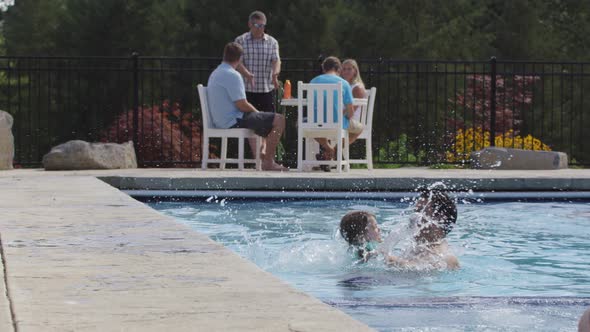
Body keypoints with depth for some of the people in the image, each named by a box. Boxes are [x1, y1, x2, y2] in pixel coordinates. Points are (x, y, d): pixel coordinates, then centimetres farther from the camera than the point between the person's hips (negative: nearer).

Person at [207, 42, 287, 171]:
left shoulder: (215, 74, 12)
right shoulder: (232, 75, -18)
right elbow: (242, 105, -22)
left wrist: (255, 111, 19)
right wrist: (257, 112, -2)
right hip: (233, 121, -10)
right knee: (279, 120, -11)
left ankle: (259, 155, 40)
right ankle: (268, 162, -10)